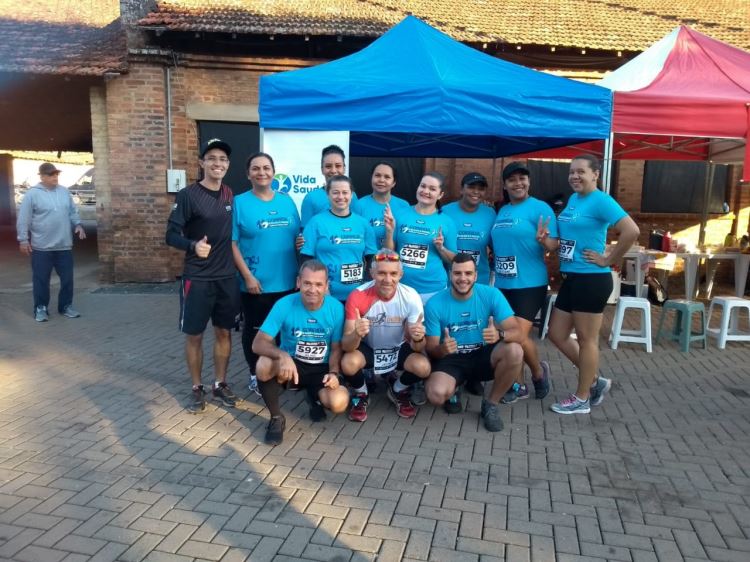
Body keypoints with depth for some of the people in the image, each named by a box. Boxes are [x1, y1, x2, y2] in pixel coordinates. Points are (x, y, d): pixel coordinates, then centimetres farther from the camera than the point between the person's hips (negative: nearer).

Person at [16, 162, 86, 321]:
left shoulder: (64, 192, 8)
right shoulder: (32, 194, -7)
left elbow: (73, 212, 17)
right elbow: (23, 220, -6)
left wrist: (78, 224, 0)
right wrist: (23, 240, -7)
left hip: (64, 246, 4)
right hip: (42, 247, -4)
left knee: (67, 278, 8)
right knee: (41, 280, 4)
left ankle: (66, 306, 21)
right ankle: (40, 308, 16)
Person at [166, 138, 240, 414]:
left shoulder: (230, 195, 6)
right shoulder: (188, 195, -10)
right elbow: (171, 235, -12)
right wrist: (192, 245, -31)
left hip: (227, 277, 5)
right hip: (197, 279, -4)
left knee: (224, 331, 12)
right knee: (194, 335, 6)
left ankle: (220, 384, 27)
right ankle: (197, 388, 23)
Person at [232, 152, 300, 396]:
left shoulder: (286, 201, 7)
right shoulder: (239, 203, -5)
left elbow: (299, 237, 11)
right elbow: (232, 243, -8)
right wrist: (248, 276, -14)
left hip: (287, 281, 4)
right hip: (255, 283, -4)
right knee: (255, 330, 9)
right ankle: (255, 374, 25)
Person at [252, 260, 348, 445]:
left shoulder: (336, 308, -13)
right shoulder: (284, 305, -18)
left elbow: (336, 348, -1)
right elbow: (258, 343, -21)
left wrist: (333, 373, -20)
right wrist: (283, 356, -41)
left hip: (321, 369, 1)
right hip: (291, 364, -1)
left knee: (339, 403, -27)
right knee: (264, 364, -34)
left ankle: (314, 396, 13)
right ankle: (276, 417, -8)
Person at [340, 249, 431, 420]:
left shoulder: (411, 297, -22)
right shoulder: (357, 296, -26)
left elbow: (416, 347, -18)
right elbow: (346, 346, -26)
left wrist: (418, 339, -43)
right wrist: (356, 334, -50)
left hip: (398, 348, 1)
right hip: (367, 347, -1)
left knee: (423, 367, -27)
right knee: (348, 364, -31)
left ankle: (398, 391, 9)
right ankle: (360, 394, 5)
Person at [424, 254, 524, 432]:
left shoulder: (491, 295, -13)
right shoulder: (435, 304, -14)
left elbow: (516, 332, -18)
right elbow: (431, 348, -9)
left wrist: (500, 334, -42)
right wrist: (441, 349, -34)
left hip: (483, 356, 1)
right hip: (451, 359, -1)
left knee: (514, 351, -30)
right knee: (436, 395, -31)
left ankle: (491, 404, -6)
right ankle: (453, 391, 11)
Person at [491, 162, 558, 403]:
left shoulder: (540, 208, -8)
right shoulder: (501, 211, 12)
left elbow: (554, 245, -13)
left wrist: (543, 240, -32)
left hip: (530, 284, -7)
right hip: (503, 284, 7)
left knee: (520, 336, -11)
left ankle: (539, 372, 19)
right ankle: (519, 385, 27)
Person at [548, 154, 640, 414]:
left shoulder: (600, 201, -13)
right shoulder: (572, 199, 13)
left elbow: (632, 231, -23)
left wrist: (608, 260, -16)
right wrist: (548, 239, 10)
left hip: (591, 280, -9)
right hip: (571, 278, 9)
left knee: (586, 339, 3)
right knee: (557, 334, 13)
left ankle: (582, 399, 17)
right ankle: (595, 381, 28)